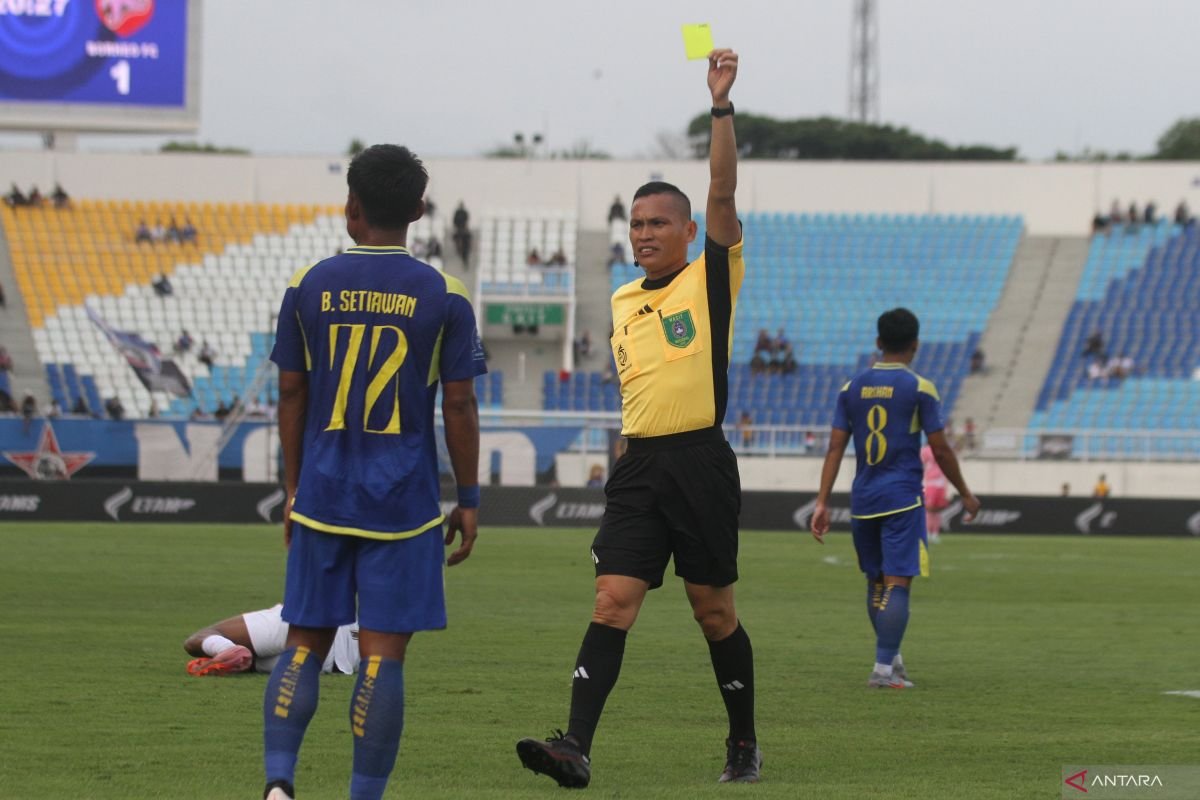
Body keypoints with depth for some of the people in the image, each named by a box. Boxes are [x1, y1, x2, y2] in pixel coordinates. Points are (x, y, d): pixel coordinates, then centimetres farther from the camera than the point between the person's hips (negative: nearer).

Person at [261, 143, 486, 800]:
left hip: (322, 493, 2)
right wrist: (469, 501, 6)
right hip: (403, 500, -2)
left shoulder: (309, 286, 1)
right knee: (382, 653, 0)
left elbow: (291, 395, 5)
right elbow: (459, 407, -3)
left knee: (305, 641, 10)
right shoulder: (444, 297, -4)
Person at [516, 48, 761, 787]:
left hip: (700, 462, -4)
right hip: (639, 463, 4)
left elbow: (723, 193, -15)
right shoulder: (623, 302, 15)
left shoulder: (712, 278, -1)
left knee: (714, 609, 3)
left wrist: (722, 107, -22)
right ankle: (577, 746, -17)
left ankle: (745, 745, 18)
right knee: (613, 600, -7)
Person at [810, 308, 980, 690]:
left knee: (876, 580, 17)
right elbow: (940, 450, -4)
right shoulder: (919, 388, -5)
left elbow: (835, 448, 3)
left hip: (862, 500, 5)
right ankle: (884, 668, -14)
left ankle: (891, 656, 29)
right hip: (902, 498, -5)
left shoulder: (852, 388, 6)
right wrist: (966, 495, 9)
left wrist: (822, 503, 3)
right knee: (897, 583, -6)